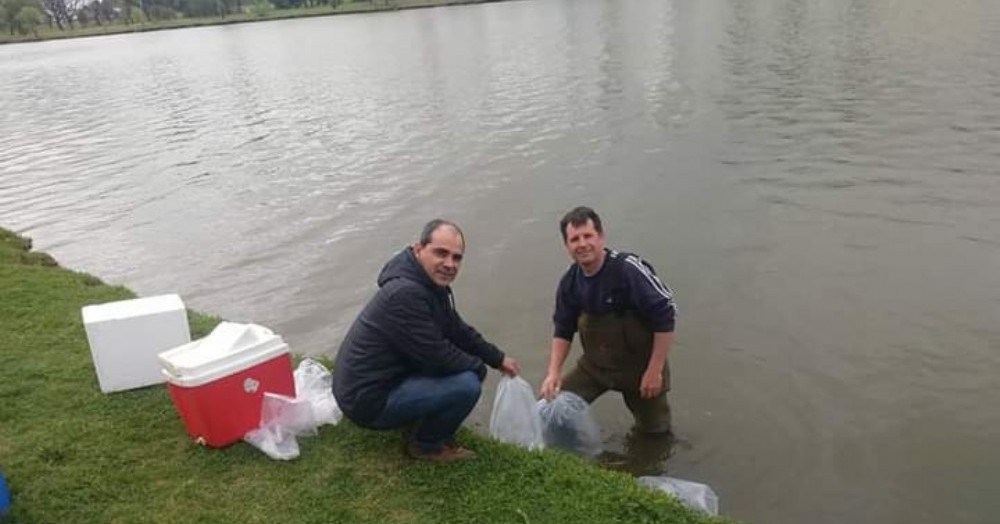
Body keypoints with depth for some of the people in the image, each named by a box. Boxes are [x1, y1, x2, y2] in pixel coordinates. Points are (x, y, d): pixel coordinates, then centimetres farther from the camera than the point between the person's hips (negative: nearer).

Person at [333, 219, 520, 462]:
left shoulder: (431, 283, 3)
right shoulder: (405, 294, -28)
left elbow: (457, 330, 16)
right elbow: (438, 357, -24)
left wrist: (498, 359, 14)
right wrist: (479, 367, -7)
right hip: (369, 399, -10)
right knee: (467, 385, -21)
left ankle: (417, 420, 18)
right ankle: (425, 444, 4)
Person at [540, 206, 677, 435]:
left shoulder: (629, 268, -26)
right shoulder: (569, 283, -8)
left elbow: (665, 316, -22)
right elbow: (563, 331, 4)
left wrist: (655, 371, -19)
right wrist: (553, 373, -8)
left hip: (639, 364, -4)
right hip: (594, 365, 4)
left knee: (654, 431, 11)